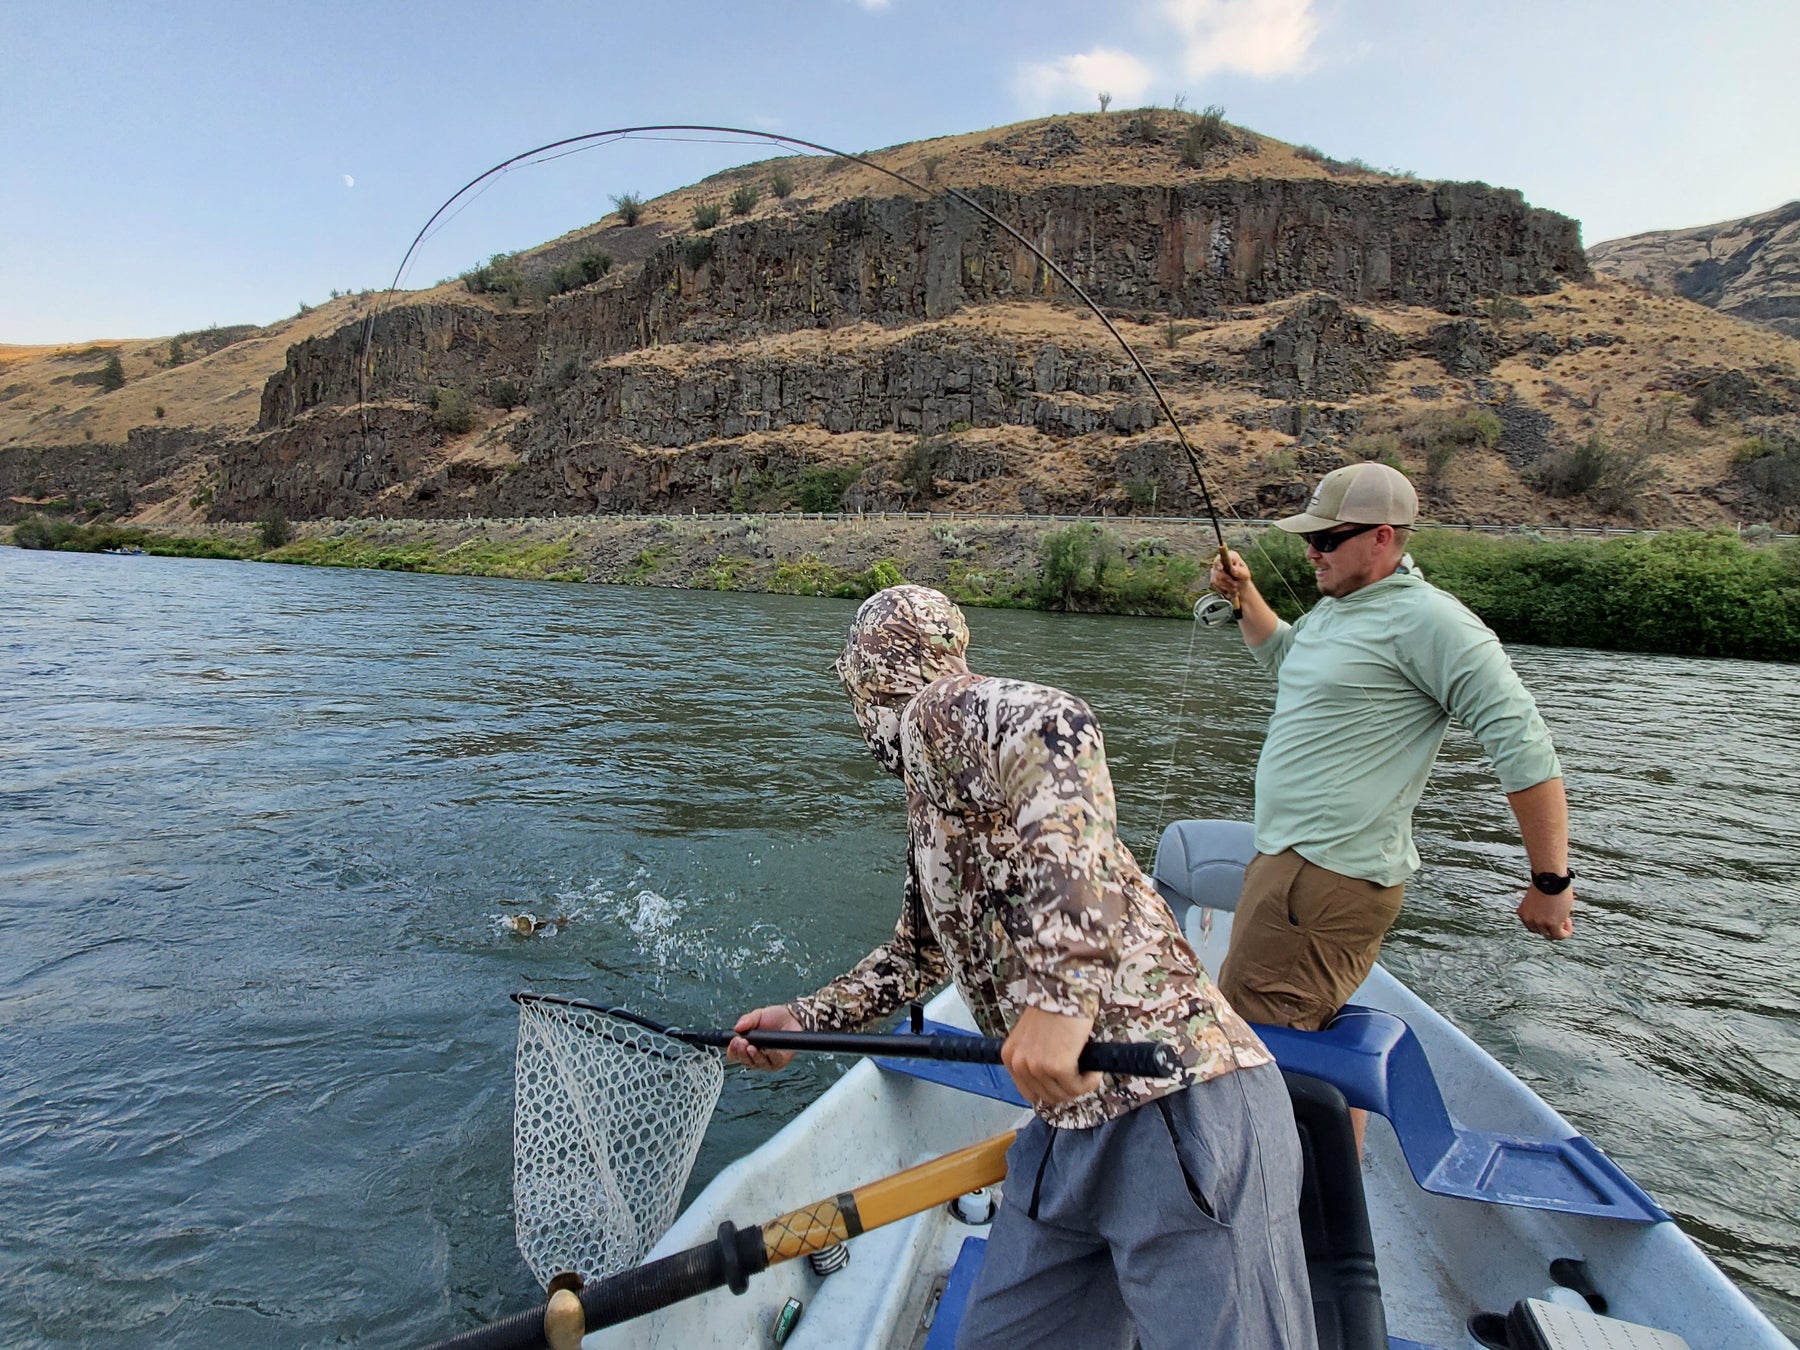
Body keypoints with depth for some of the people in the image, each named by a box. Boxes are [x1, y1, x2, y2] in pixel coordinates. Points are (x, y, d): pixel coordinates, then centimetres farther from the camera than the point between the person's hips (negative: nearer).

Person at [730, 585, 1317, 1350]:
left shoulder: (941, 714, -10)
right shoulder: (927, 805, 19)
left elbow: (1056, 734, -33)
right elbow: (920, 953, 31)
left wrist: (1062, 986, -37)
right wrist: (804, 1021, 33)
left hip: (1179, 1113, -9)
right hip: (1068, 1135, 9)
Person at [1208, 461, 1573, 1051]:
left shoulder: (1427, 620, -14)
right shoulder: (1333, 608, 15)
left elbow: (1523, 745, -17)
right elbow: (1283, 656, 38)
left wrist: (1551, 882, -16)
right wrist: (1242, 595, 24)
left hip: (1332, 876, -10)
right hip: (1281, 858, 10)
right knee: (1236, 1020, 16)